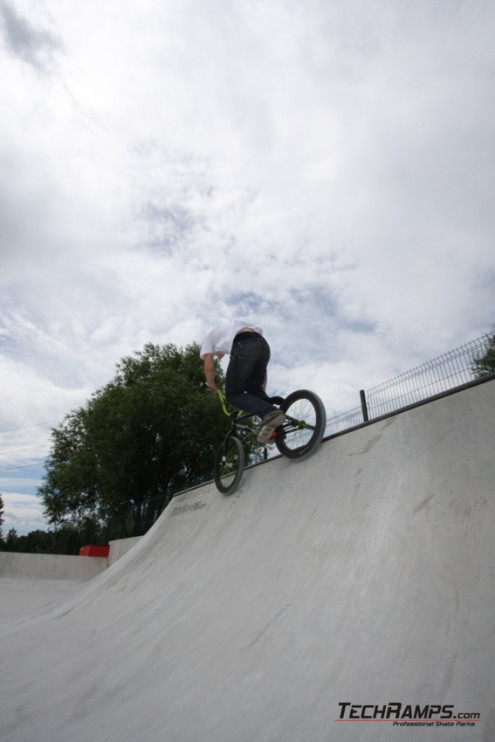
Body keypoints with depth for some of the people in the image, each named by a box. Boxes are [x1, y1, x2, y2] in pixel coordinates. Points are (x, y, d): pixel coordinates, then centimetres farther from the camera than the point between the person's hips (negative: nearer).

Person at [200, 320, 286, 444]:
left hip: (243, 347, -6)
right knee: (255, 390, 21)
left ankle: (269, 413, -21)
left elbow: (209, 367, 16)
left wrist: (211, 385, 35)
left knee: (233, 395, 2)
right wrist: (262, 389, 38)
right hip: (264, 345, 7)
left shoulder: (209, 337, 31)